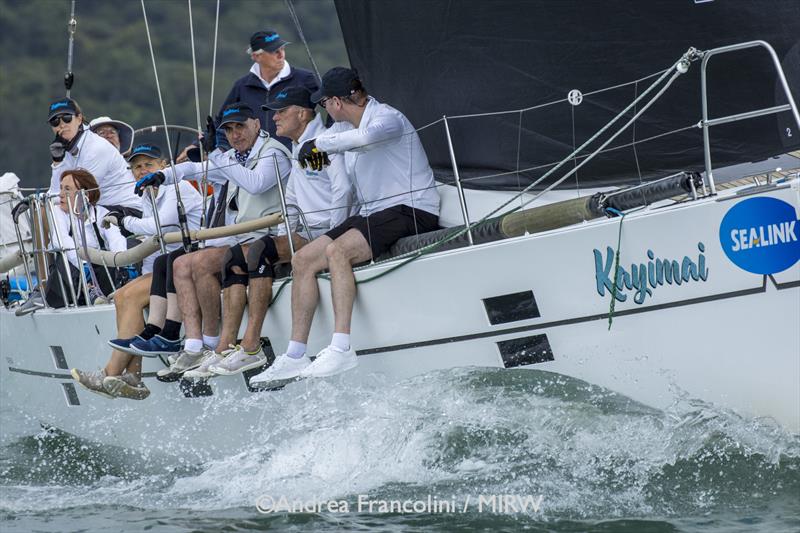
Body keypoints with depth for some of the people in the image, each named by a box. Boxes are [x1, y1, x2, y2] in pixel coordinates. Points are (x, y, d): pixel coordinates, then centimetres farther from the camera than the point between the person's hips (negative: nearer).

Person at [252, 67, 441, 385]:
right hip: (372, 215, 10)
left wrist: (320, 143, -25)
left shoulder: (388, 118, -12)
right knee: (303, 260, -2)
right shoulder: (345, 127, 16)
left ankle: (341, 348, -37)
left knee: (337, 250, -31)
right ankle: (295, 356, -3)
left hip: (412, 211, -9)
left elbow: (368, 135, -36)